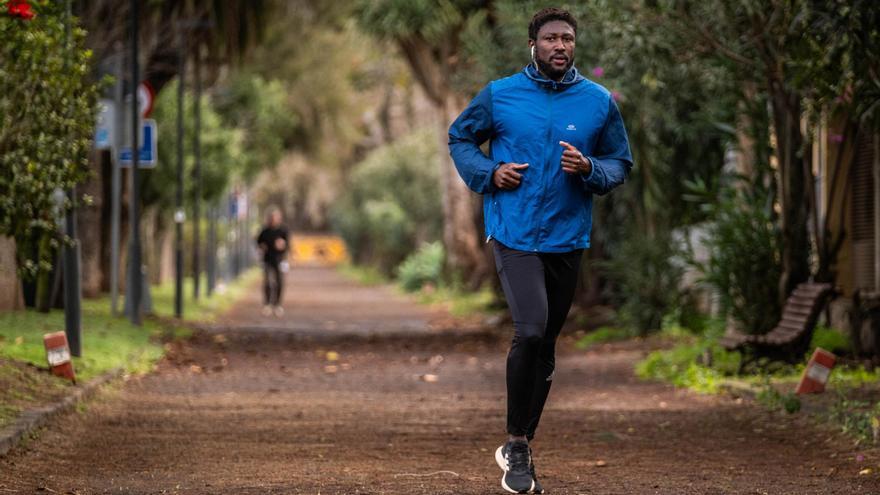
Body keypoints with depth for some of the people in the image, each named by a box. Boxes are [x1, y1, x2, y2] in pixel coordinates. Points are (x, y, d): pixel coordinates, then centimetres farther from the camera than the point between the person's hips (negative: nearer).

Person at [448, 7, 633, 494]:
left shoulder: (599, 102, 3)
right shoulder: (499, 95, -1)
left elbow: (620, 163, 11)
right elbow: (460, 138, 12)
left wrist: (589, 169, -11)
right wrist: (488, 172, -7)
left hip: (568, 239, 3)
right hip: (514, 235, -3)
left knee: (544, 345, 11)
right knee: (531, 331, -20)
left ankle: (519, 447, 25)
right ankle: (517, 445, -6)